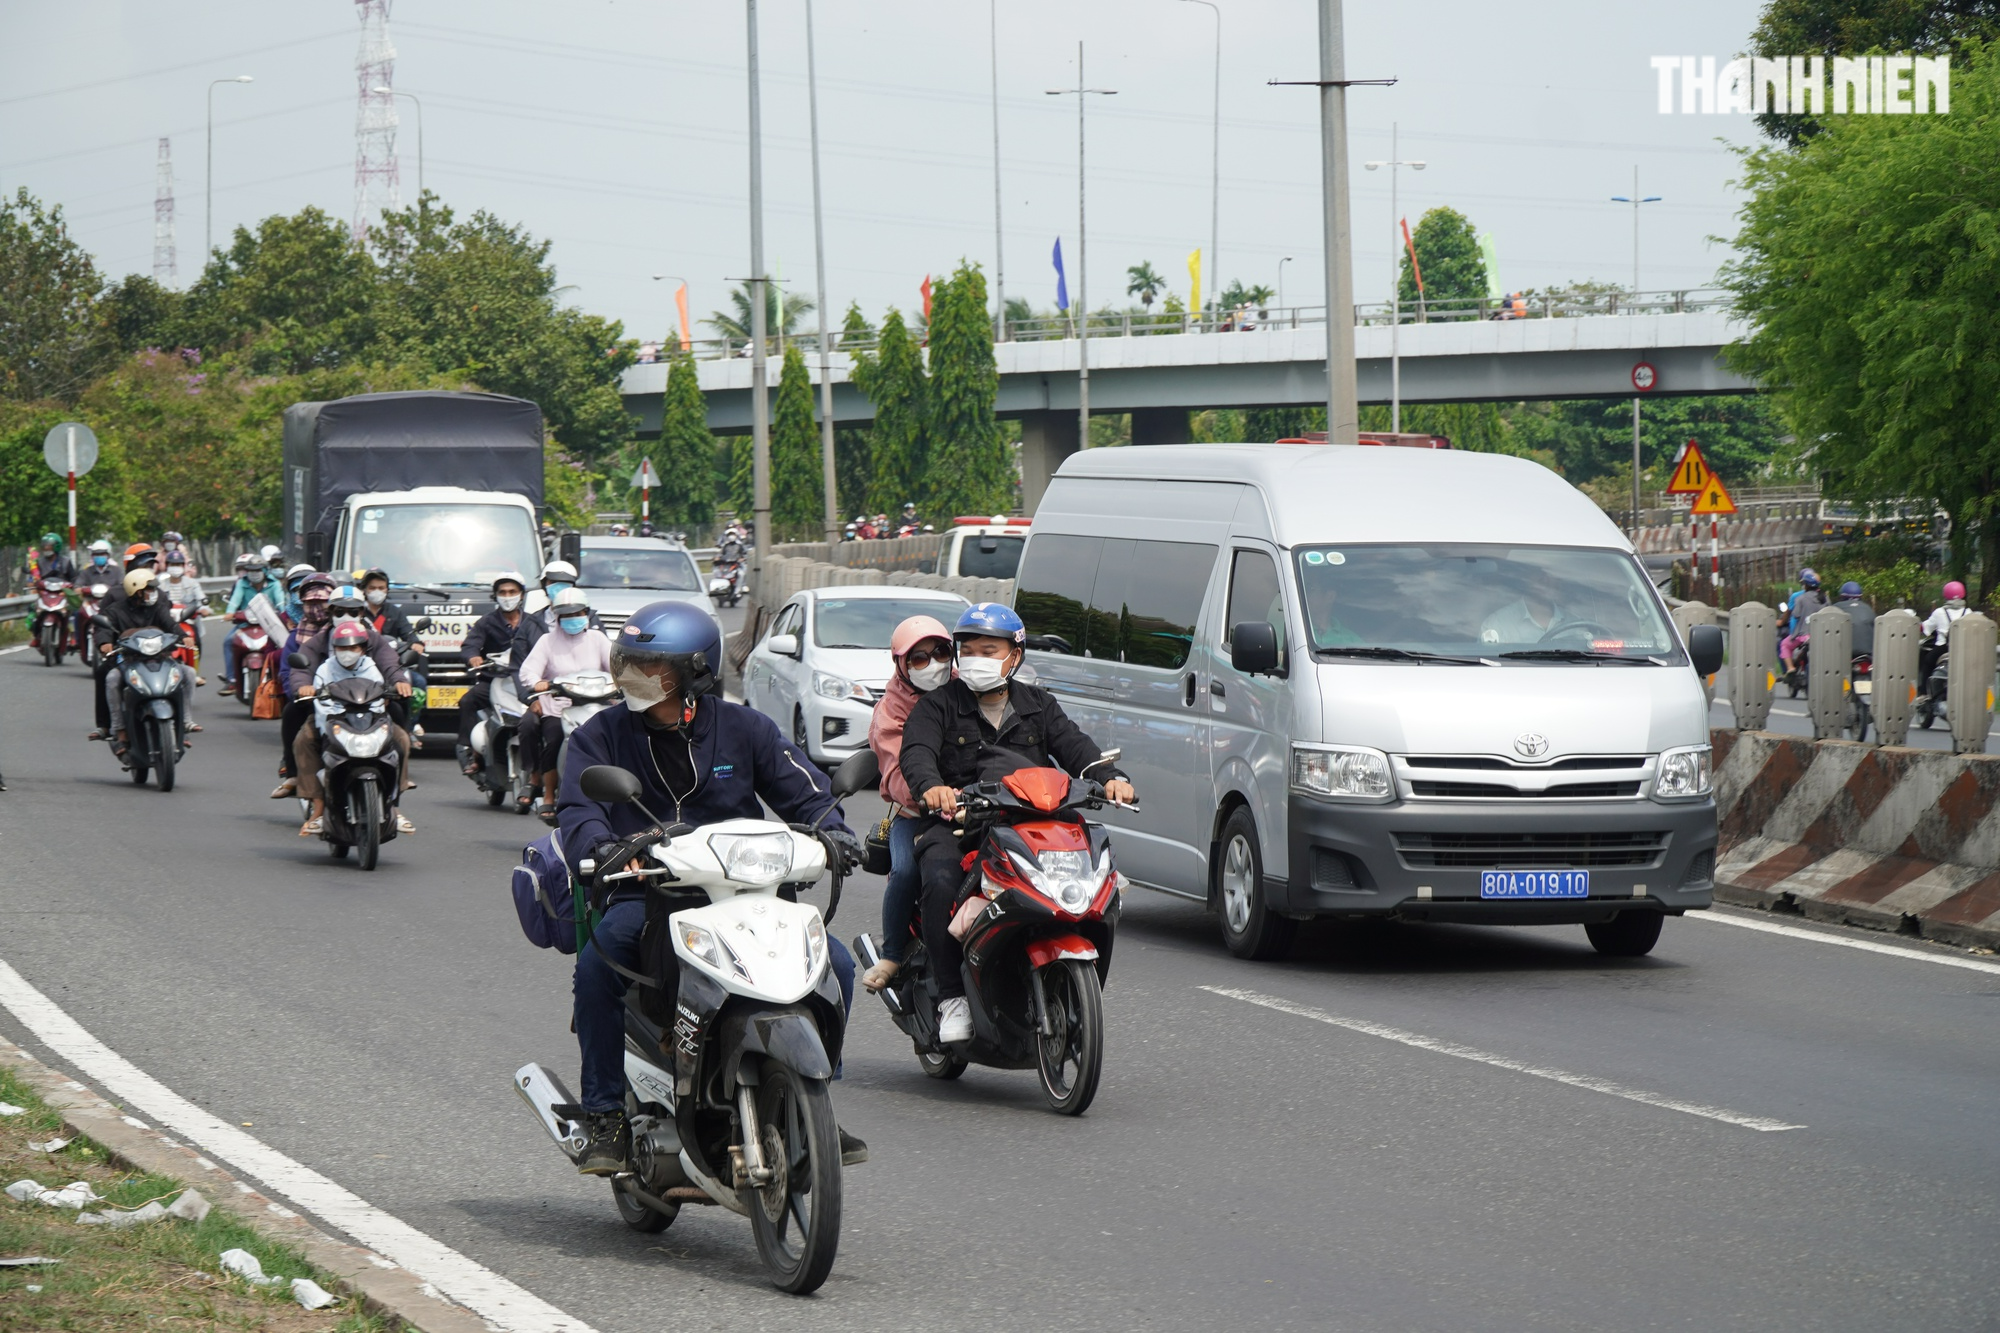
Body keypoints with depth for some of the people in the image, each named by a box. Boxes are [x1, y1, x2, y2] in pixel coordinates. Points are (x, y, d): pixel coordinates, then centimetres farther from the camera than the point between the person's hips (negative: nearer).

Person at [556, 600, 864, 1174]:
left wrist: (831, 829, -19)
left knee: (834, 964, -18)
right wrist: (602, 849, -33)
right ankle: (605, 1115, -22)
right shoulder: (601, 735, 4)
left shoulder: (743, 728, 7)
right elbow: (578, 809, -9)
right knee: (598, 960, -34)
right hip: (643, 894, -2)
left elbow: (801, 788, 5)